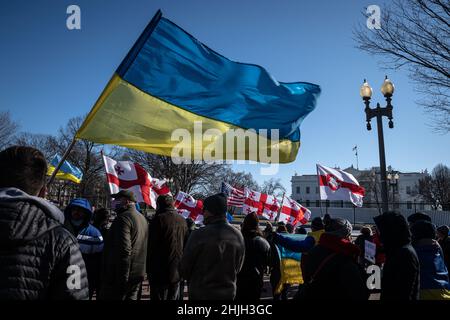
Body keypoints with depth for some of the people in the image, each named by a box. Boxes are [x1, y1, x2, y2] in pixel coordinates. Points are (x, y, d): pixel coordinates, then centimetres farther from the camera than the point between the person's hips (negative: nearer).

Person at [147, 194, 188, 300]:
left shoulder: (159, 219, -11)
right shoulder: (183, 220, 6)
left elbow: (151, 247, -12)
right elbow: (186, 246, 12)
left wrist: (149, 270, -3)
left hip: (161, 273, -5)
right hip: (177, 272, 6)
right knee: (174, 297, 16)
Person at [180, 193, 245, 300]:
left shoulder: (199, 235, -21)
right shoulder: (238, 236, -6)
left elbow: (184, 267, -11)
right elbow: (238, 268, 5)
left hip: (200, 293, -4)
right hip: (228, 293, 4)